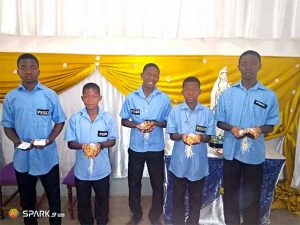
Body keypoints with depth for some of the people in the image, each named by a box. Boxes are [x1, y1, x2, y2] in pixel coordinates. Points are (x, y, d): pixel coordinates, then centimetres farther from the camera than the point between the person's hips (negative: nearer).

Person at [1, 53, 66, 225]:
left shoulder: (50, 95, -5)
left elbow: (60, 121, 0)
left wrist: (49, 140, -15)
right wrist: (17, 141, -14)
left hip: (47, 156, -1)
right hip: (22, 157, 2)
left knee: (53, 196, 13)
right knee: (27, 198, 19)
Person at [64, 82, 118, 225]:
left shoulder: (108, 118, -9)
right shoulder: (75, 118, -8)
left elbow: (112, 140, -2)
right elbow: (70, 143, -4)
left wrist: (101, 145, -22)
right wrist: (81, 146, -24)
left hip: (102, 169, 0)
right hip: (81, 169, 1)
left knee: (102, 199, 19)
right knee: (83, 201, 19)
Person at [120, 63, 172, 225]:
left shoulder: (164, 99, -4)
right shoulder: (131, 97, -4)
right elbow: (124, 121, 2)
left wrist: (156, 123, -18)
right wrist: (136, 125, -17)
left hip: (156, 148, 0)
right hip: (136, 147, 1)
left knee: (158, 184, 12)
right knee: (134, 182, 14)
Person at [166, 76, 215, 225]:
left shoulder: (207, 112, -4)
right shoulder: (175, 111, -4)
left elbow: (209, 137, -1)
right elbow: (171, 135, -2)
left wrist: (201, 137, -23)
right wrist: (181, 136, -23)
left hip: (198, 162, 0)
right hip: (179, 161, 0)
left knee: (196, 196, 15)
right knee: (178, 195, 15)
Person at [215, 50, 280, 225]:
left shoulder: (269, 96, -2)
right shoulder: (227, 93, 1)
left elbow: (271, 126, 3)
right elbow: (219, 122, 4)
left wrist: (260, 129, -19)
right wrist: (231, 128, -16)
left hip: (255, 154, -1)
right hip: (231, 151, 1)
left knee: (252, 196, 11)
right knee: (230, 193, 15)